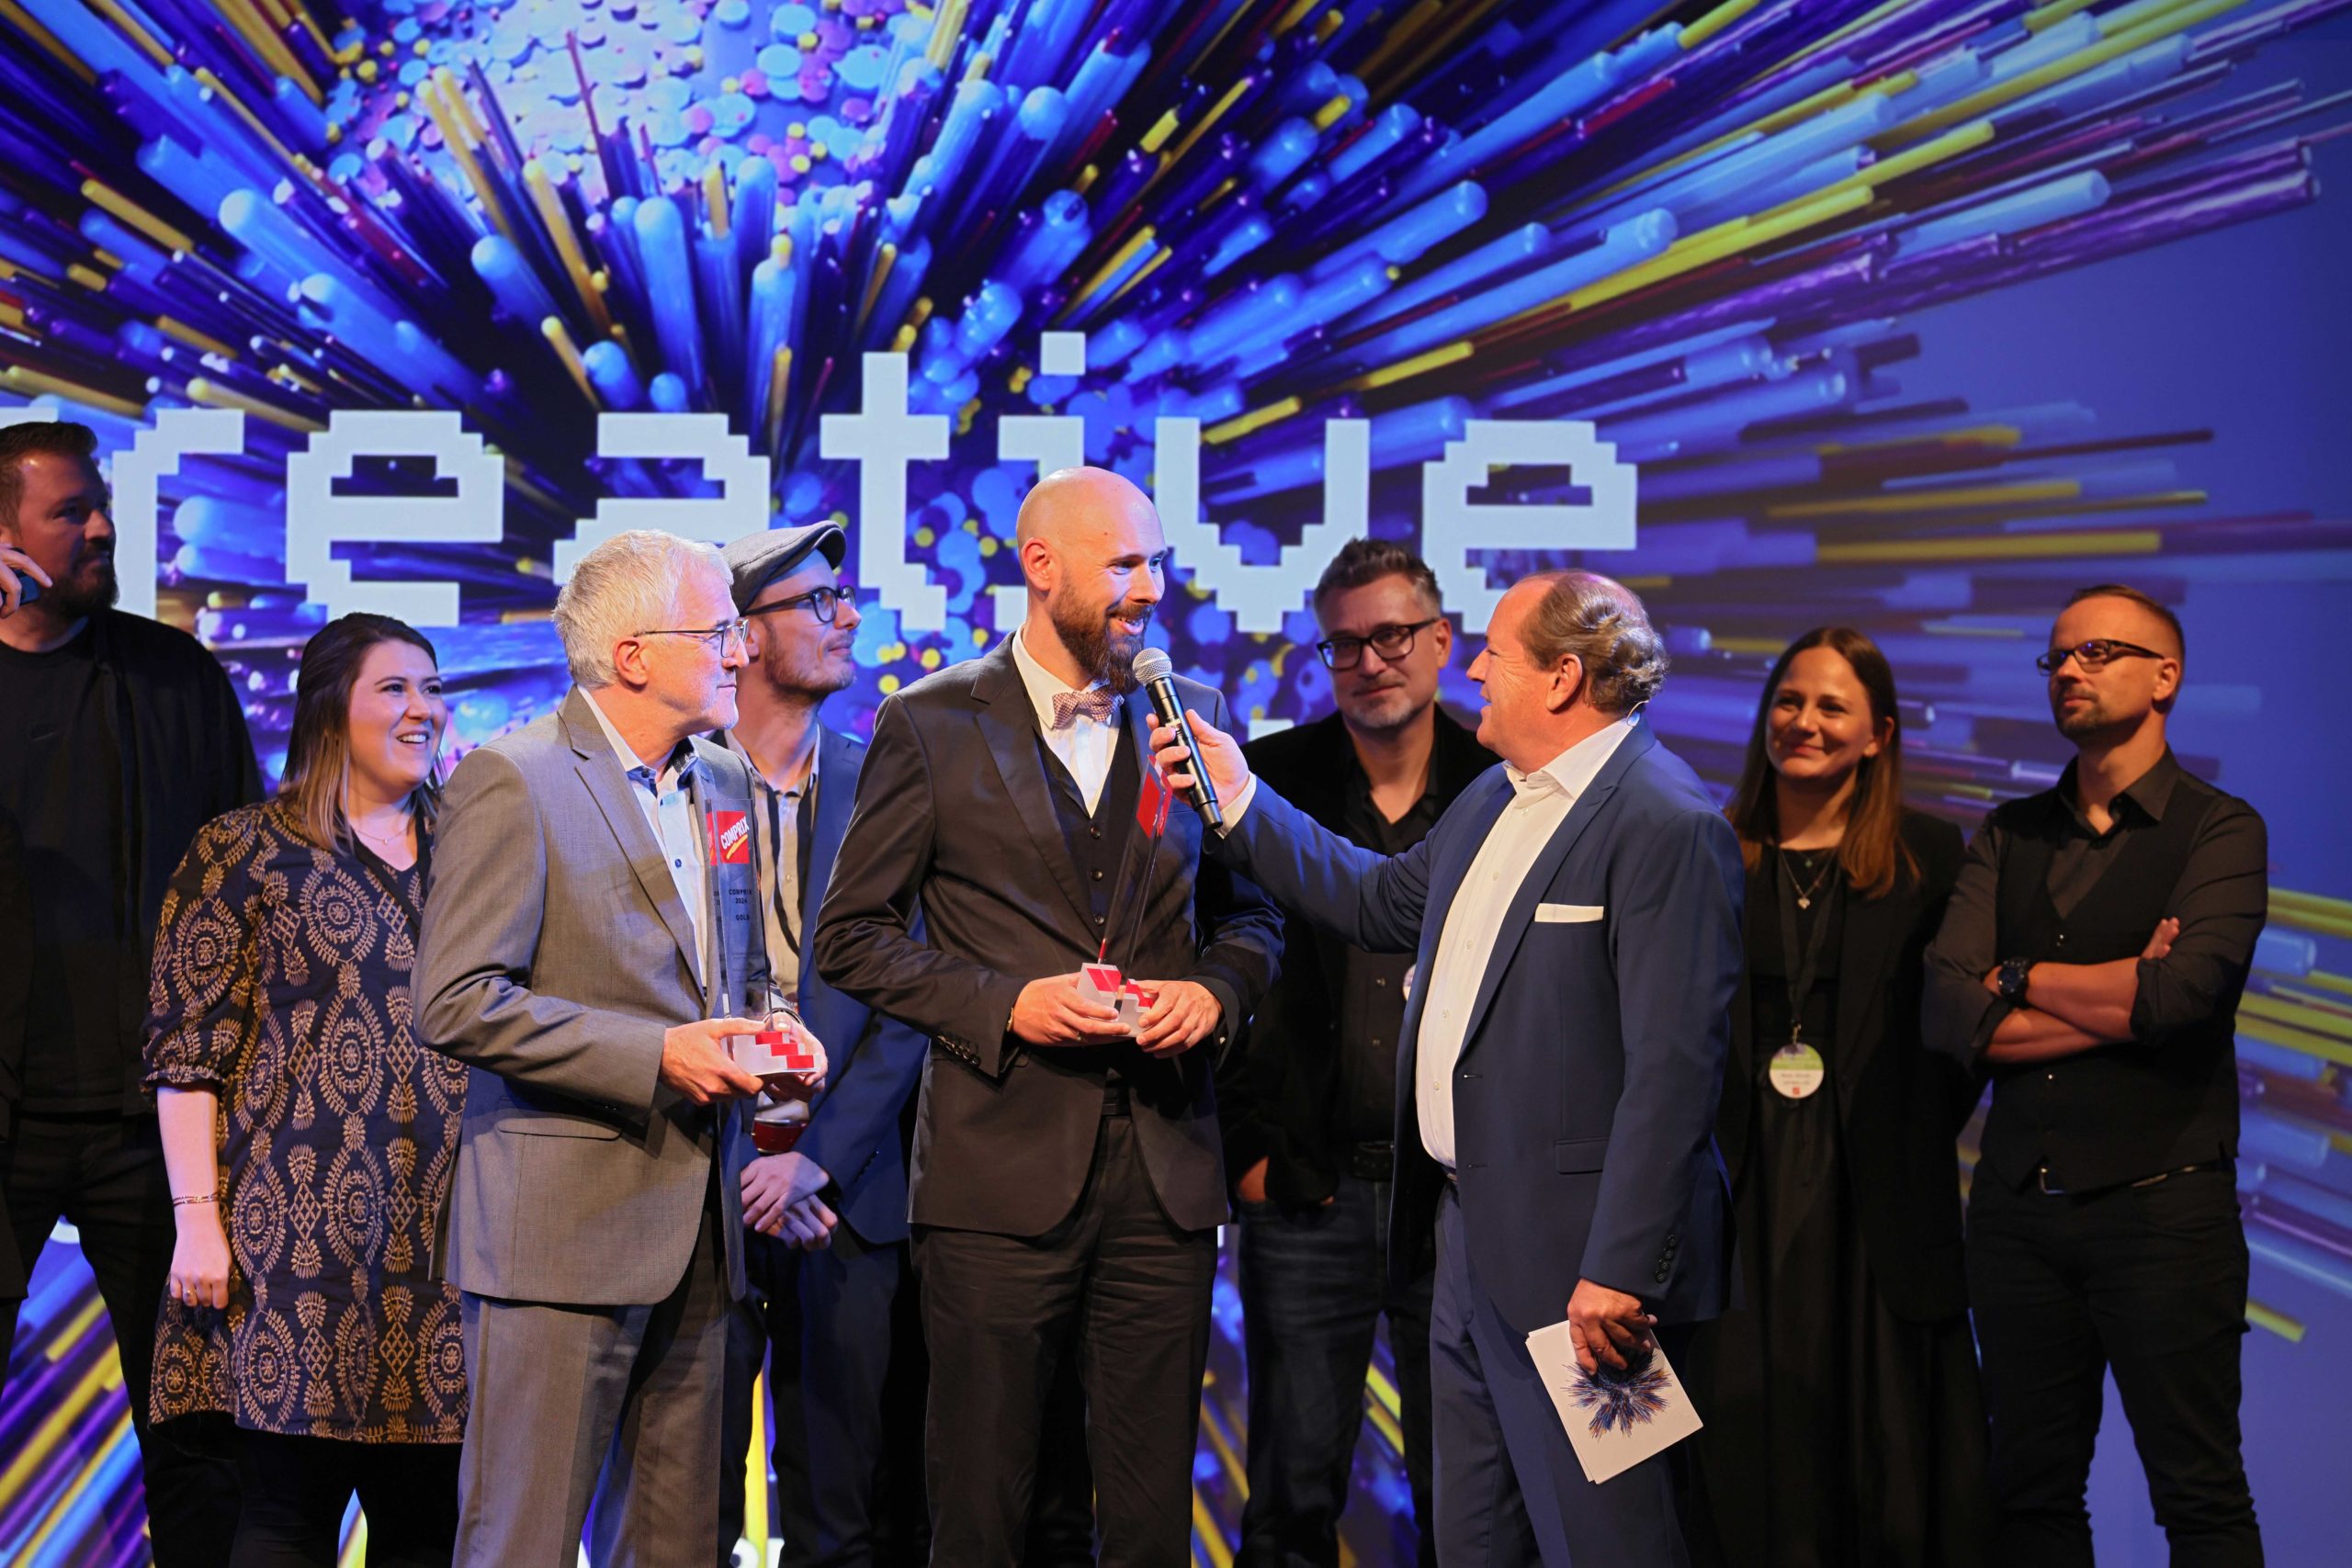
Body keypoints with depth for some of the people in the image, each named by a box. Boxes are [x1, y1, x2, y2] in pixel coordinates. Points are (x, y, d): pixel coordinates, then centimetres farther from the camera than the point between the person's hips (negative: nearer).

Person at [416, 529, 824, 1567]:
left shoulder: (723, 782, 16)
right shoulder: (512, 782, -8)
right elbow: (456, 1004, -15)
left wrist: (764, 1031, 4)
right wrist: (655, 1056, -18)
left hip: (698, 1234, 7)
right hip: (561, 1226, -7)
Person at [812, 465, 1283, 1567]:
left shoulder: (1191, 715, 10)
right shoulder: (932, 725, 0)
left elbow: (1248, 911, 18)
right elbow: (851, 935, 0)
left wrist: (1215, 990, -4)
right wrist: (1004, 1003, -13)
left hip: (1164, 1167, 3)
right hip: (1001, 1169, -3)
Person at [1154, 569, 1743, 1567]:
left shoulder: (1668, 828, -17)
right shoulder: (1493, 800, 15)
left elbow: (1672, 1068, -22)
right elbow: (1383, 903, 30)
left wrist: (1621, 1270, -24)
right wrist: (1239, 803, 25)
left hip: (1571, 1258, -10)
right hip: (1470, 1235, 10)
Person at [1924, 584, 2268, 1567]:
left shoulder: (2219, 830, -2)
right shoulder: (2009, 838, 11)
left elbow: (2180, 991, -20)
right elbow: (1948, 1015, -3)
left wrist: (2019, 979, -5)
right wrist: (2120, 1003, -11)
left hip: (2159, 1202, -4)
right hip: (2018, 1206, 5)